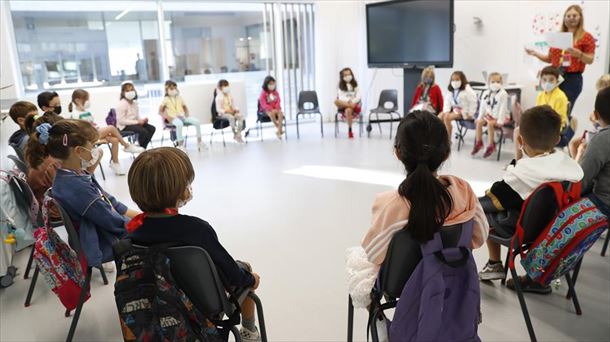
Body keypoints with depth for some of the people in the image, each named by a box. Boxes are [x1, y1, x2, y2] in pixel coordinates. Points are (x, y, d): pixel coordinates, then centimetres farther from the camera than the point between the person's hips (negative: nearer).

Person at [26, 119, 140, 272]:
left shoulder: (77, 174, -3)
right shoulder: (75, 186, -32)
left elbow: (108, 201, 9)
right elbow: (114, 222, -25)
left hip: (106, 230, 9)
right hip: (101, 246, -9)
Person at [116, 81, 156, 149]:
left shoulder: (135, 103, 12)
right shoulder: (121, 104, -14)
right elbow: (121, 120, -20)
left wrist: (142, 120, -7)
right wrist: (137, 122, -23)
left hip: (134, 123, 8)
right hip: (124, 126, -8)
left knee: (152, 128, -10)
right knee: (143, 131, -30)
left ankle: (143, 147, -5)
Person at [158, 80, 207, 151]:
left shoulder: (179, 98, 17)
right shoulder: (166, 99, 3)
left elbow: (185, 107, 25)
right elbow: (160, 111, 0)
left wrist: (186, 114, 4)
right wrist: (168, 117, -14)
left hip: (182, 116, 5)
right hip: (173, 118, -5)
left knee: (197, 121, -17)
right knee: (179, 124, -41)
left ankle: (199, 141, -3)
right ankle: (180, 145, -31)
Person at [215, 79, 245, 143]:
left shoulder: (230, 96, 13)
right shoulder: (219, 97, -6)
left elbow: (233, 105, 17)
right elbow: (218, 109, -10)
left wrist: (236, 109, -6)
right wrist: (226, 111, -24)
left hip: (232, 112, 6)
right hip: (223, 113, -5)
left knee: (240, 116, -25)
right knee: (231, 117, -38)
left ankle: (238, 135, -26)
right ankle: (235, 134, -24)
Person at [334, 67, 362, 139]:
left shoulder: (355, 86, 11)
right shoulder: (341, 87, 10)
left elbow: (358, 97, 1)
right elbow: (341, 97, -3)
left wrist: (352, 101, -19)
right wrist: (348, 101, -24)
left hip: (354, 103, -1)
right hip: (344, 105, 1)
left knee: (348, 110, -39)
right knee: (336, 101, -34)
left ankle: (350, 130, -31)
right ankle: (352, 106, -34)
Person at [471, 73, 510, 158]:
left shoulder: (503, 94, -16)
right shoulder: (486, 93, 1)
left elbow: (503, 108, -20)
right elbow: (482, 106, 5)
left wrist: (500, 121, -24)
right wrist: (480, 117, 0)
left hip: (501, 116, -6)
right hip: (490, 115, 6)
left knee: (490, 124, -30)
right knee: (479, 122, -16)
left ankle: (491, 145, -19)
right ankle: (478, 143, -4)